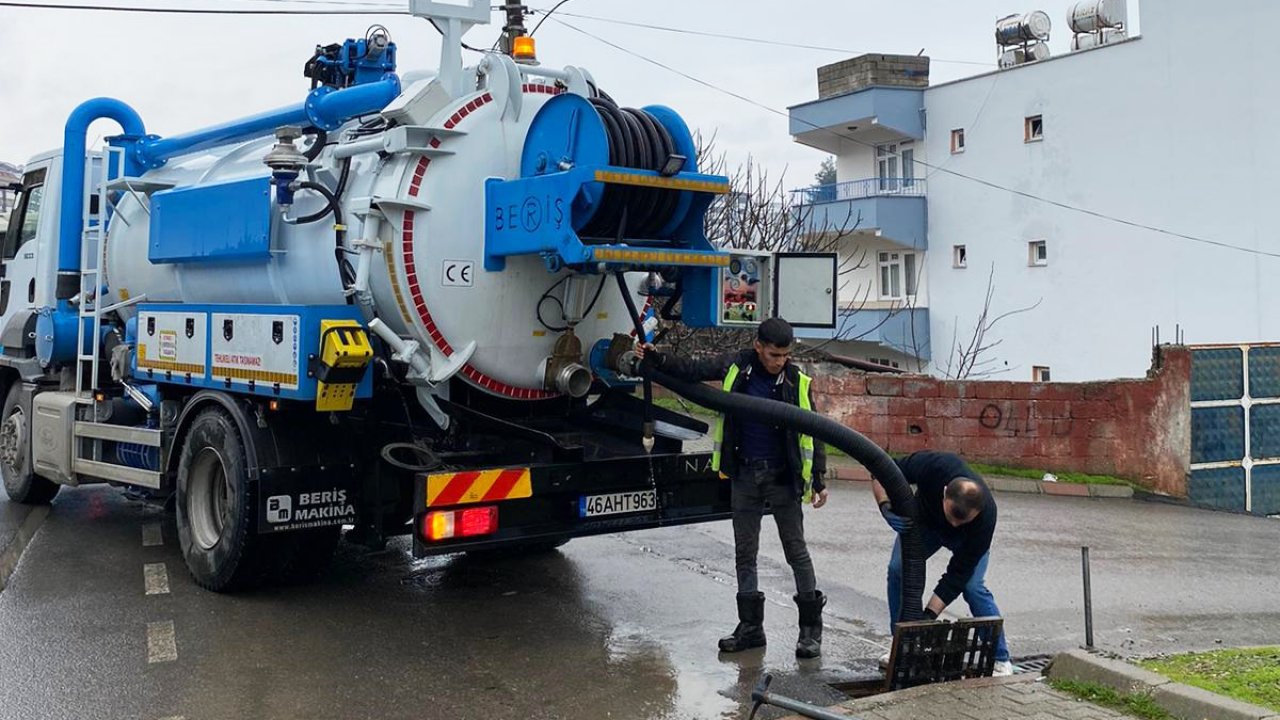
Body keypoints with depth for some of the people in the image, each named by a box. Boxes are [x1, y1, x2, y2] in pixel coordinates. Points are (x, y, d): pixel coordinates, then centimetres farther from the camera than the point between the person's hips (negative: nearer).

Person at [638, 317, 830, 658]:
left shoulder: (796, 382, -9)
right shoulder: (736, 367, -4)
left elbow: (812, 432, -4)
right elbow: (691, 370, 7)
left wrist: (819, 480, -7)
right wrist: (655, 359, -6)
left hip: (782, 477, -3)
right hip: (744, 476, 3)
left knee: (796, 551, 4)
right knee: (745, 552, 9)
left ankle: (811, 628, 15)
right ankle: (751, 627, 20)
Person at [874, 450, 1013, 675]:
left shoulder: (985, 517, -40)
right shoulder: (932, 466, -42)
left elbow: (957, 575, -32)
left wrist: (929, 615, -37)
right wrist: (886, 509, -43)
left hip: (968, 537, -2)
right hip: (925, 518, 2)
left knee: (972, 585, -20)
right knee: (898, 569, -13)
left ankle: (1001, 660, -4)